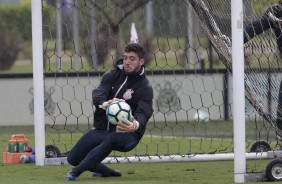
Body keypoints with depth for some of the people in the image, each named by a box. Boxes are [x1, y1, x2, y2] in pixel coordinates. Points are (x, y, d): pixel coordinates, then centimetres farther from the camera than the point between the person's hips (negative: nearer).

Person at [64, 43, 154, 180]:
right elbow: (97, 94, -14)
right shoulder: (112, 75, 4)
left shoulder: (145, 88, -8)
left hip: (127, 135, -5)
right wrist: (105, 104, -41)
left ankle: (77, 171, -39)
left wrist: (135, 125, -50)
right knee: (72, 158, -4)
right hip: (101, 130, 5)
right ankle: (108, 173, 17)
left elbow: (143, 113, -24)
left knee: (111, 138, -40)